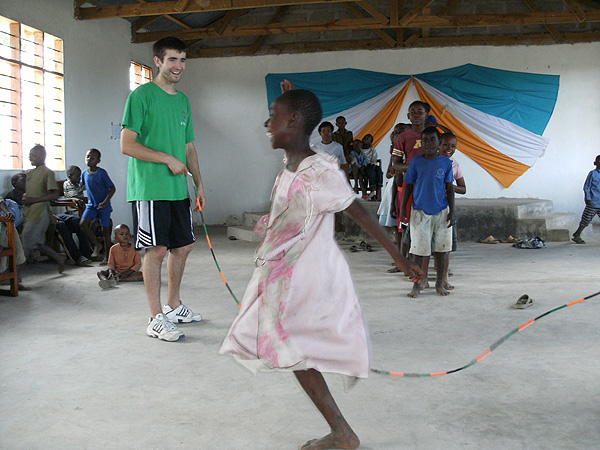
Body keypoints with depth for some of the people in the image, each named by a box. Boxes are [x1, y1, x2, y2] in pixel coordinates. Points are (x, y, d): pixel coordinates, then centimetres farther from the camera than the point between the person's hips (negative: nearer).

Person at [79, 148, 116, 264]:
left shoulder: (102, 173, -12)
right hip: (91, 205, 5)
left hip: (103, 206, -4)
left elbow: (112, 188, -13)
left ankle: (107, 257, 13)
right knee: (83, 223, -18)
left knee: (105, 230, 2)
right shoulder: (84, 173, 5)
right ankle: (96, 244, 2)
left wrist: (105, 202, -23)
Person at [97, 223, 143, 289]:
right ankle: (105, 281, -54)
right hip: (117, 272, 2)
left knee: (142, 275, -32)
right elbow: (111, 264, 3)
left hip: (130, 272, -2)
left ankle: (118, 280, -42)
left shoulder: (134, 248, -3)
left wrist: (127, 273, -22)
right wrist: (111, 272, -21)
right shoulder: (113, 249, 2)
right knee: (100, 272, -19)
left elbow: (138, 264, -7)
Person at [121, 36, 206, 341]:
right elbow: (127, 145, -12)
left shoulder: (183, 101, 16)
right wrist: (168, 159, -15)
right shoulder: (141, 96, -6)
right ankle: (156, 319, 3)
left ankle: (174, 305, 29)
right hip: (149, 188, -7)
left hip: (178, 189, 8)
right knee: (156, 249, -6)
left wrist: (199, 184, 14)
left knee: (183, 246, 12)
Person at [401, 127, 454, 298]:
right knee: (419, 249, 1)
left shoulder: (446, 163, 2)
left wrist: (452, 211, 1)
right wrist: (403, 207, 2)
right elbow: (408, 185, 5)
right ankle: (417, 285, 13)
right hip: (420, 211, -1)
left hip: (441, 211, 1)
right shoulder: (416, 162, -1)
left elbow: (449, 188, 6)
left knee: (441, 248, 7)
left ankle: (439, 284, 20)